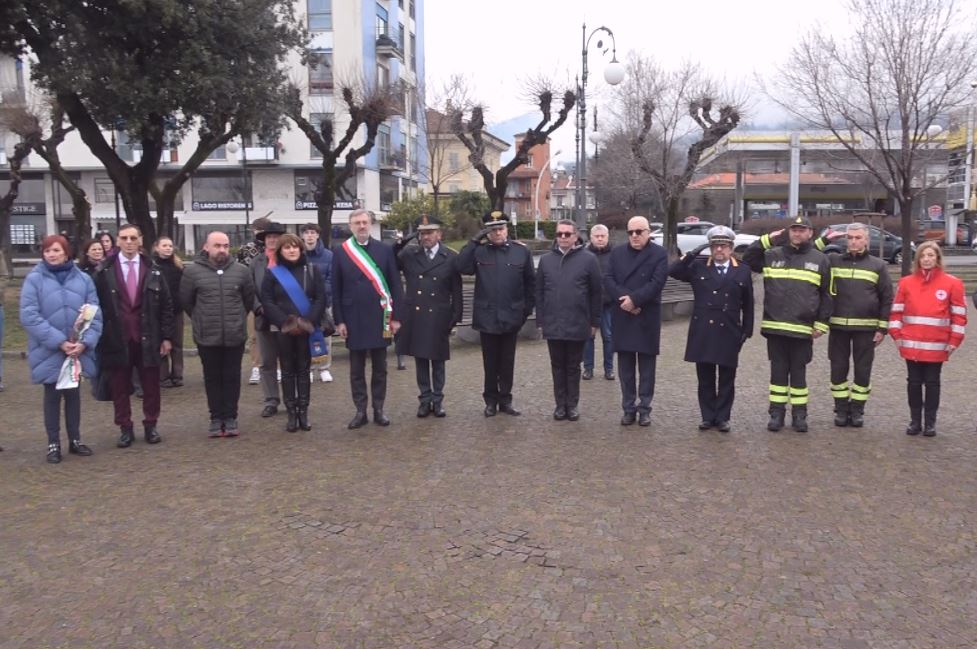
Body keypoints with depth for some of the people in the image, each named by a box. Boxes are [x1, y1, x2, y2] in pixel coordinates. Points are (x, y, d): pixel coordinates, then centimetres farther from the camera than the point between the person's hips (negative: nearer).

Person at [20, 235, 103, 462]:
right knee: (52, 395, 8)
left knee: (73, 394, 13)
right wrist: (59, 341, -18)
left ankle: (75, 440, 26)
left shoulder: (83, 279, -1)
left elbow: (95, 314, -1)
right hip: (49, 351, -2)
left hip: (77, 350, 2)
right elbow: (28, 316, -13)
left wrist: (85, 342, -15)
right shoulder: (34, 279, -7)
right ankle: (53, 444, 19)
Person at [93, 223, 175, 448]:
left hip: (148, 339, 1)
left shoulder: (153, 270, 3)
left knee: (151, 385, 8)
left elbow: (166, 305, 5)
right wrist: (99, 336, -2)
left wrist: (167, 336, 0)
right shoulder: (104, 271, -1)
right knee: (120, 386, 8)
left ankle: (151, 425, 21)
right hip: (117, 339, -1)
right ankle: (125, 428, 19)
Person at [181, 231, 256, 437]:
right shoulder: (192, 271, -6)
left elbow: (249, 300, 11)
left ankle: (230, 417, 18)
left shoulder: (242, 270, -2)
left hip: (235, 336, 1)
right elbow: (185, 301, 5)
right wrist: (202, 319, 12)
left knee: (232, 378, 8)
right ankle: (216, 418, 19)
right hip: (207, 336, -1)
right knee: (213, 378, 10)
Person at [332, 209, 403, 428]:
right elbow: (336, 290, 2)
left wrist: (396, 317, -3)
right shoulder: (340, 253, 1)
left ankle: (378, 409, 19)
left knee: (379, 367, 9)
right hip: (354, 319, 0)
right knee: (357, 368, 7)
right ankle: (360, 411, 17)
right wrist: (339, 321, -2)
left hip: (380, 318, 0)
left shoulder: (385, 250, 1)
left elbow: (395, 285, 1)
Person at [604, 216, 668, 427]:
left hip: (647, 318, -3)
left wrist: (634, 299, -20)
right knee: (625, 366, 7)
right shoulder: (617, 253, 10)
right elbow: (608, 280, -1)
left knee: (646, 366, 4)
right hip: (622, 318, 3)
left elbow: (656, 283, -12)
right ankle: (628, 408, 15)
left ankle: (644, 408, 12)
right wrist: (623, 300, -16)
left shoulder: (659, 254, -1)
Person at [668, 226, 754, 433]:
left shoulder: (743, 271, 6)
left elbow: (748, 305, 8)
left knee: (727, 380, 6)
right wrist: (692, 253, -9)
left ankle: (722, 418, 17)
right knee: (705, 378, 8)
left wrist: (747, 331, 5)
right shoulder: (698, 267, 6)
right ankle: (708, 416, 19)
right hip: (703, 333, 0)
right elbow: (673, 271, -5)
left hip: (729, 334, 0)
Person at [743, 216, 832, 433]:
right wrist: (766, 241, 0)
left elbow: (826, 295, 7)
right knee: (778, 372, 7)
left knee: (799, 373, 7)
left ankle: (799, 414, 17)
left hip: (803, 329, -1)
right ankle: (777, 412, 15)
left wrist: (821, 324, 0)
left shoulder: (819, 260, 7)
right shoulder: (772, 255, 8)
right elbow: (747, 260, 8)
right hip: (775, 327, 1)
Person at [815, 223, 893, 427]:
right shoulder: (834, 260, 6)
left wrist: (882, 328, -2)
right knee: (838, 369, 4)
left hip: (866, 328, -1)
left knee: (863, 370, 5)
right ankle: (841, 409, 16)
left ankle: (857, 410, 16)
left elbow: (887, 298, 4)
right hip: (838, 326, 1)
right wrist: (824, 240, -3)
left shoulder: (878, 265, 4)